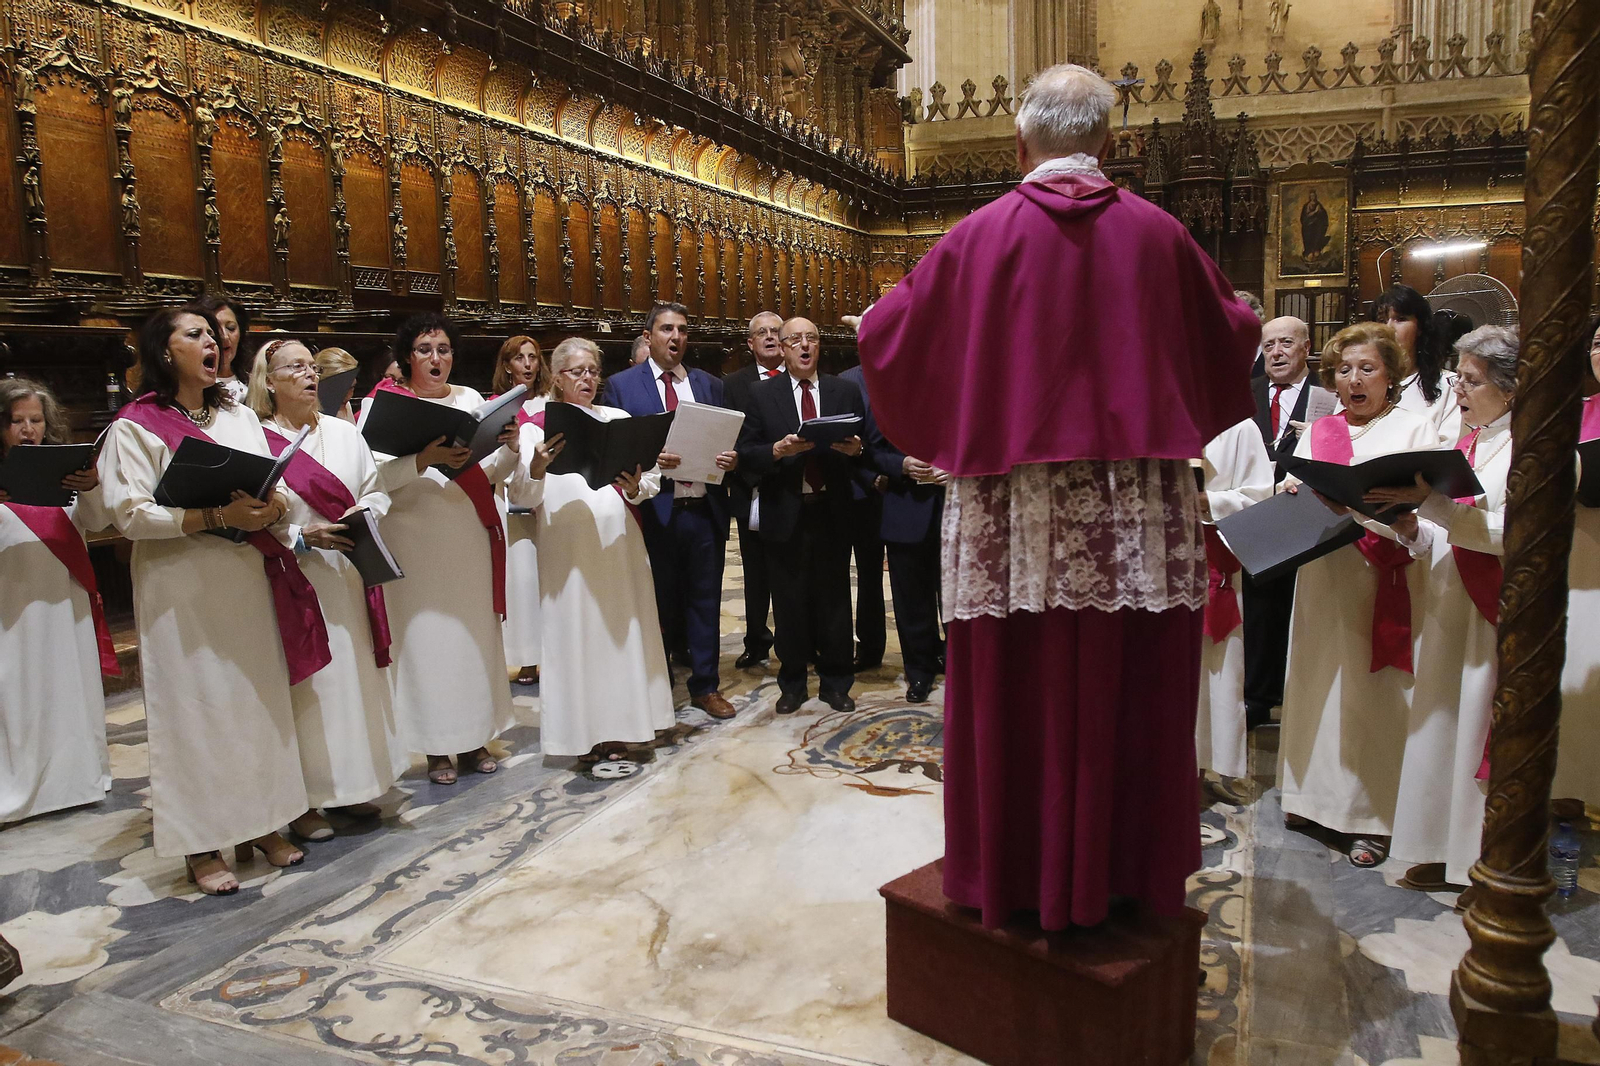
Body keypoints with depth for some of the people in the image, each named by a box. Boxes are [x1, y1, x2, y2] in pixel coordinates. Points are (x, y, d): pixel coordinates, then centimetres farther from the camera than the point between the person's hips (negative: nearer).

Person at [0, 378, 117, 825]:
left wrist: (91, 489, -17)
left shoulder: (64, 468, 9)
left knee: (69, 682, 10)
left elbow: (96, 522, 3)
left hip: (65, 595, 3)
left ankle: (75, 773, 22)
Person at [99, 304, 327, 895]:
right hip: (182, 589, -5)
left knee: (260, 699, 8)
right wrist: (216, 517, -21)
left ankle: (261, 823, 21)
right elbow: (129, 513, -12)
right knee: (196, 708, 0)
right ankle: (201, 845, 11)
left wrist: (272, 508, -12)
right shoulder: (136, 426, -3)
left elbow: (278, 493, 11)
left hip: (250, 580, 5)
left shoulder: (240, 415, 13)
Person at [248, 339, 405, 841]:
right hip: (293, 581, -5)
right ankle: (301, 800, 11)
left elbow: (377, 489, 12)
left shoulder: (344, 433, 11)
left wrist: (367, 510, -8)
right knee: (305, 685, -1)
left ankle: (348, 785, 26)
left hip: (348, 578, 6)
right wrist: (302, 536, -18)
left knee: (356, 677, 11)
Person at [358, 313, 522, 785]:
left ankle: (474, 737, 20)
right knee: (425, 635, 0)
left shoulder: (471, 400, 11)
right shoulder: (384, 403, -1)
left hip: (470, 537, 4)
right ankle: (436, 746, 12)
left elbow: (492, 474, 10)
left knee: (475, 632, 7)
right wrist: (423, 460, -27)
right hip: (414, 538, -3)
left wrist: (510, 448, -10)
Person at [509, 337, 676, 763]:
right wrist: (537, 466, -23)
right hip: (567, 547, -2)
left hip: (620, 542, 3)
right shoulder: (538, 427, 4)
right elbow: (522, 497, -4)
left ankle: (619, 725, 18)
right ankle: (583, 731, 12)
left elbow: (652, 478, 8)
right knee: (575, 634, 1)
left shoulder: (619, 419, 12)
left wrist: (635, 488, -14)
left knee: (623, 631, 6)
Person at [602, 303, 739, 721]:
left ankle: (705, 685, 22)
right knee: (658, 601, 7)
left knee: (705, 599, 10)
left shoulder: (709, 385, 13)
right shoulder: (622, 385, 3)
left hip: (704, 509, 3)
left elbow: (727, 441, 14)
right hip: (654, 509, -3)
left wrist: (732, 458, -8)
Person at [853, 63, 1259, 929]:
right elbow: (1234, 338, 17)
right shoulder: (1158, 235, 2)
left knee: (1013, 693, 8)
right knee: (1126, 694, 11)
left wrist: (889, 307, 28)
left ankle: (1010, 875, 21)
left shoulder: (980, 236, -4)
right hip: (1136, 516, 2)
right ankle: (1118, 873, 25)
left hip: (1014, 510, -1)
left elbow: (885, 336, 5)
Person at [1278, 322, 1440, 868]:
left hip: (1382, 576, -4)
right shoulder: (1318, 431, 15)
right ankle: (1315, 792, 24)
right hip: (1320, 574, 4)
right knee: (1317, 684, 10)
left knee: (1371, 694, -1)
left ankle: (1373, 816, 10)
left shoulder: (1414, 428, 2)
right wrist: (1295, 496, -8)